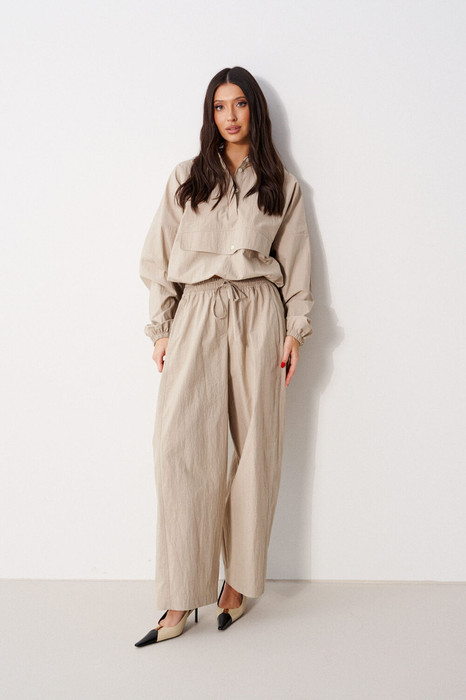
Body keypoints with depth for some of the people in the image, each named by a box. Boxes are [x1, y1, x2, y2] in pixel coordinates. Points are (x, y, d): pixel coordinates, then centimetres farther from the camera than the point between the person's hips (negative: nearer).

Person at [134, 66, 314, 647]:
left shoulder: (282, 185, 14)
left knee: (255, 445, -1)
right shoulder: (185, 179, 13)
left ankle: (239, 580, 13)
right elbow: (160, 258, 11)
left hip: (259, 315, 1)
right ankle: (182, 597, -6)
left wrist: (295, 329, 2)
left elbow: (296, 263, 12)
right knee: (180, 441, -13)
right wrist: (161, 329, 4)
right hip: (198, 314, 0)